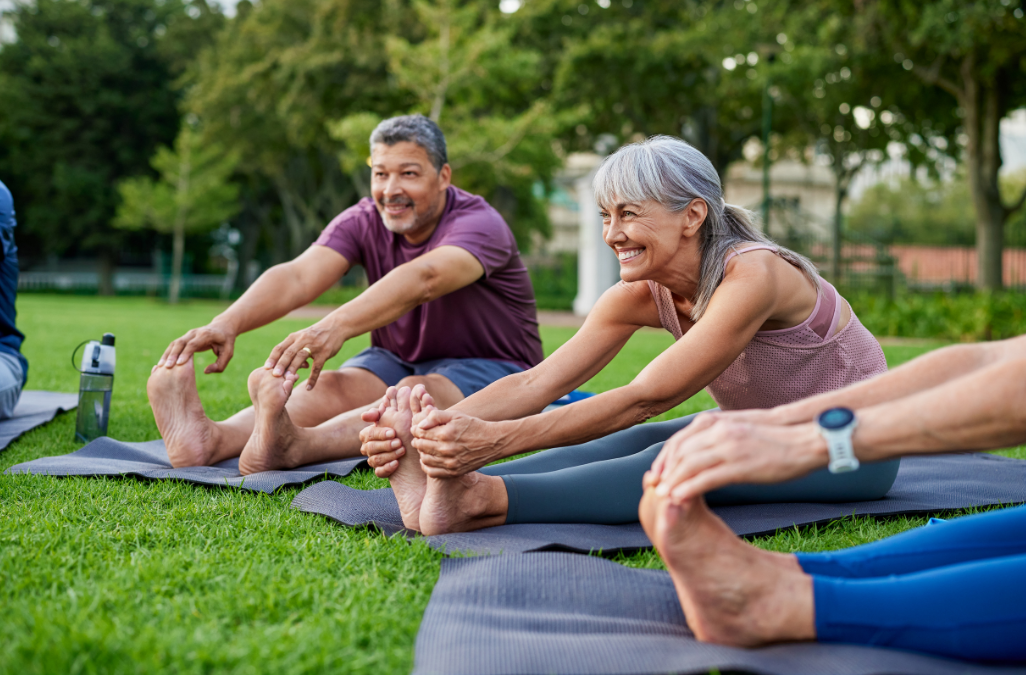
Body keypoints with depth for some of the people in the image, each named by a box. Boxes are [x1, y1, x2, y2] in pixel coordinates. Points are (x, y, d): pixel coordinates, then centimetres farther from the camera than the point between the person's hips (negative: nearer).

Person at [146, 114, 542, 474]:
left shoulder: (479, 224, -22)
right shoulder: (362, 222, -6)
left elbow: (423, 279, -43)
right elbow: (298, 277, -24)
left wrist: (335, 327, -60)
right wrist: (226, 323, -44)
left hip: (491, 370, -4)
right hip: (398, 360, 5)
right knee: (330, 387, -26)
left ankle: (292, 446, -63)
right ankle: (213, 440, -53)